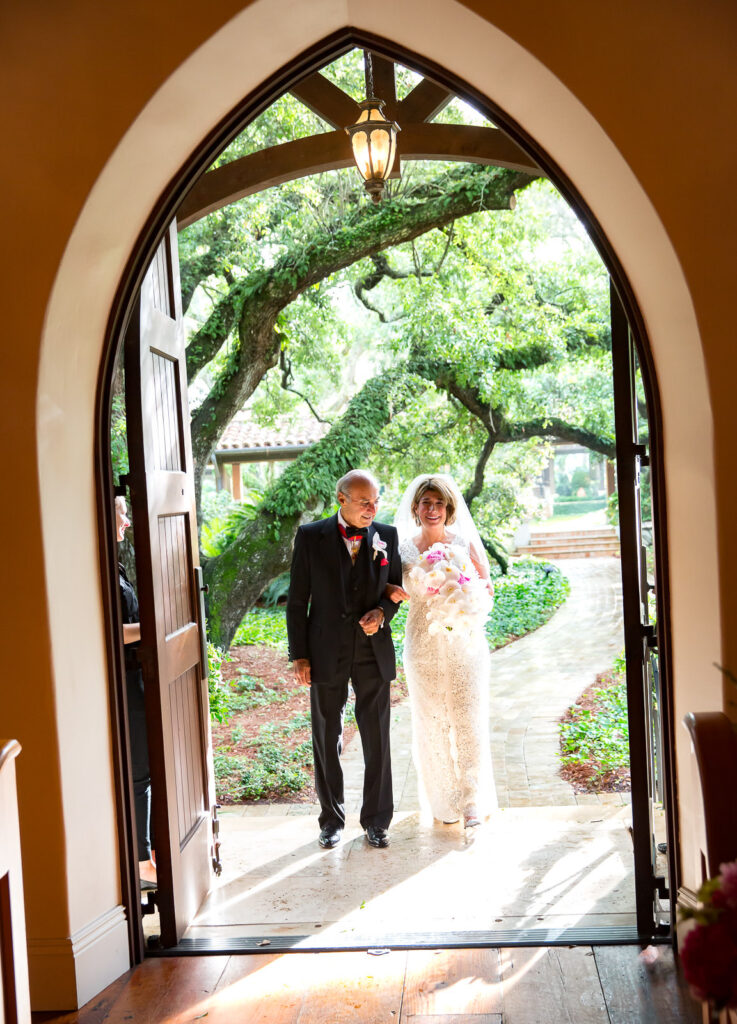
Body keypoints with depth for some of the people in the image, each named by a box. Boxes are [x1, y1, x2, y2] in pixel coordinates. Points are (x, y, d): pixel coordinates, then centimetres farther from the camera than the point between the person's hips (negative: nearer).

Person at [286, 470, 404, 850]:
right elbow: (297, 601, -2)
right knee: (326, 741, 11)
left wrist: (381, 612, -11)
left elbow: (396, 587, 11)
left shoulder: (387, 536, 0)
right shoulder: (311, 537, -5)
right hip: (326, 654, -1)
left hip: (373, 652, 1)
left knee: (377, 741, 8)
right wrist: (299, 655, -5)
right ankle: (332, 819, 28)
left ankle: (376, 820, 24)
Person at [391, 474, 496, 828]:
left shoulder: (466, 541, -1)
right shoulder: (403, 549, 1)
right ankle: (443, 799, 23)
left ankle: (472, 801, 12)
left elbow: (487, 585, 5)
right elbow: (393, 589, 11)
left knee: (468, 720, -2)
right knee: (431, 723, 8)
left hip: (464, 642, -1)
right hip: (423, 647, 1)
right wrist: (391, 593, -12)